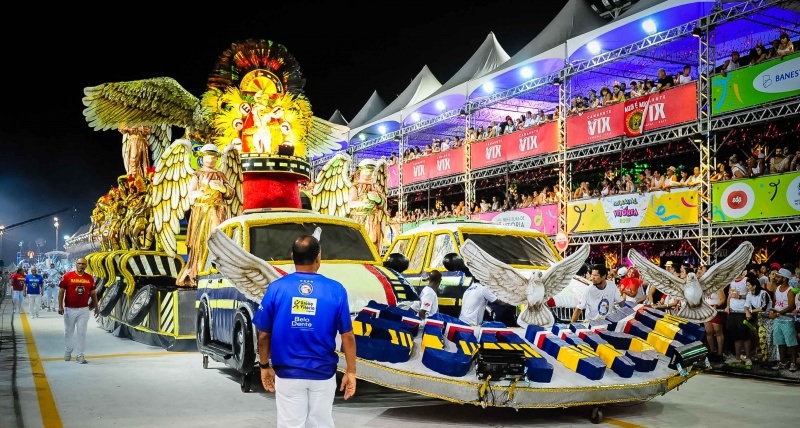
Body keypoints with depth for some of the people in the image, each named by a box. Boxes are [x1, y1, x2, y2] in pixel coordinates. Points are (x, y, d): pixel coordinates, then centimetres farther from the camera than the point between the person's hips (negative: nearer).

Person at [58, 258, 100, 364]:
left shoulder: (90, 278, 4)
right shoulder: (67, 276, -4)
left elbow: (93, 293, 12)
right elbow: (61, 291, -3)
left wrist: (96, 307, 10)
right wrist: (60, 306, -8)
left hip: (83, 309, 1)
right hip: (69, 309, -1)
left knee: (82, 332, 0)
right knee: (68, 332, 12)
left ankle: (80, 355, 4)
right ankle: (68, 351, 33)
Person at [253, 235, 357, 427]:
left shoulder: (276, 288, -8)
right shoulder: (335, 290, -9)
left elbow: (264, 334, -3)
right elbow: (347, 336, -6)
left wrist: (264, 366, 11)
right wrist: (351, 372, 4)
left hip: (288, 374, 0)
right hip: (323, 374, 0)